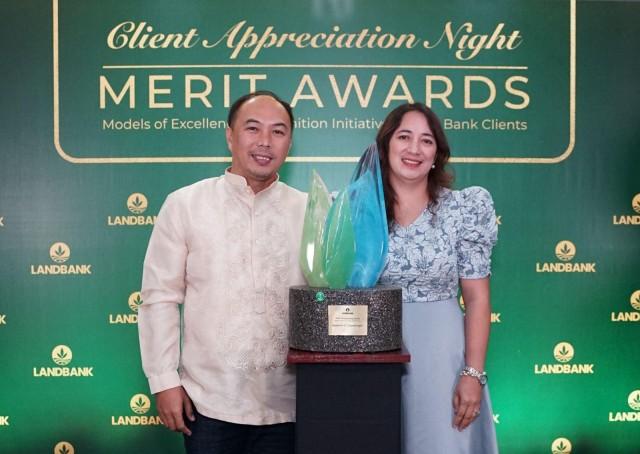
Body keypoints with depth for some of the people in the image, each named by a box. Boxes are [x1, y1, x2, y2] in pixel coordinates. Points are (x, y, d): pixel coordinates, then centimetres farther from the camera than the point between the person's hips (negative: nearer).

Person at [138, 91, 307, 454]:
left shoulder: (309, 211, 3)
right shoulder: (185, 204, -1)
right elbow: (160, 297, 1)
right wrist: (165, 380, -3)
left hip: (286, 406, 1)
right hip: (209, 403, -1)